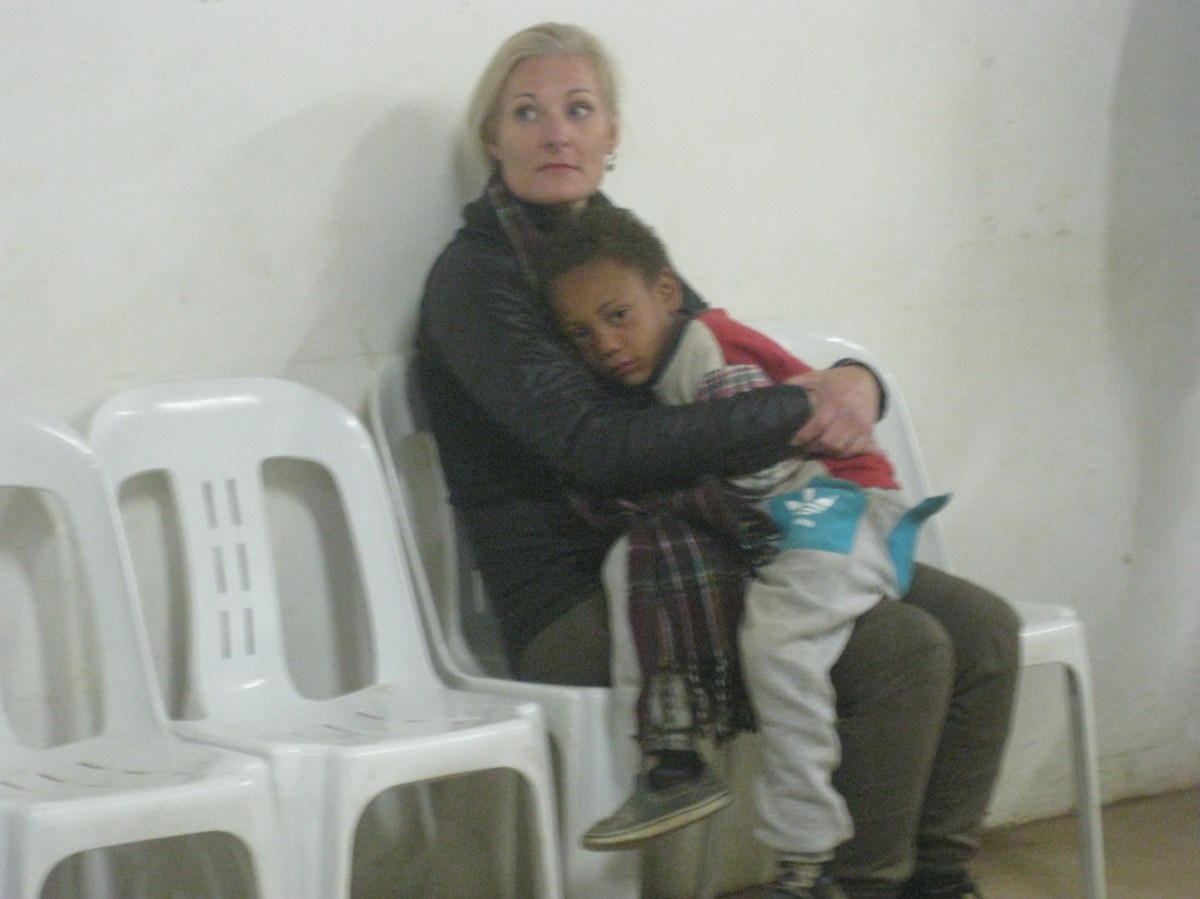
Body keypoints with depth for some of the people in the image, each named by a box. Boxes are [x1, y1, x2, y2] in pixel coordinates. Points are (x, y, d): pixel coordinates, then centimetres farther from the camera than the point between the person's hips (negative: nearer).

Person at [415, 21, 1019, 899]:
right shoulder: (476, 279, -9)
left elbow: (739, 372, 18)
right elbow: (599, 446, -22)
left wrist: (852, 384, -6)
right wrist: (798, 412, -18)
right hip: (580, 600, -8)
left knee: (983, 629, -4)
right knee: (902, 649, -23)